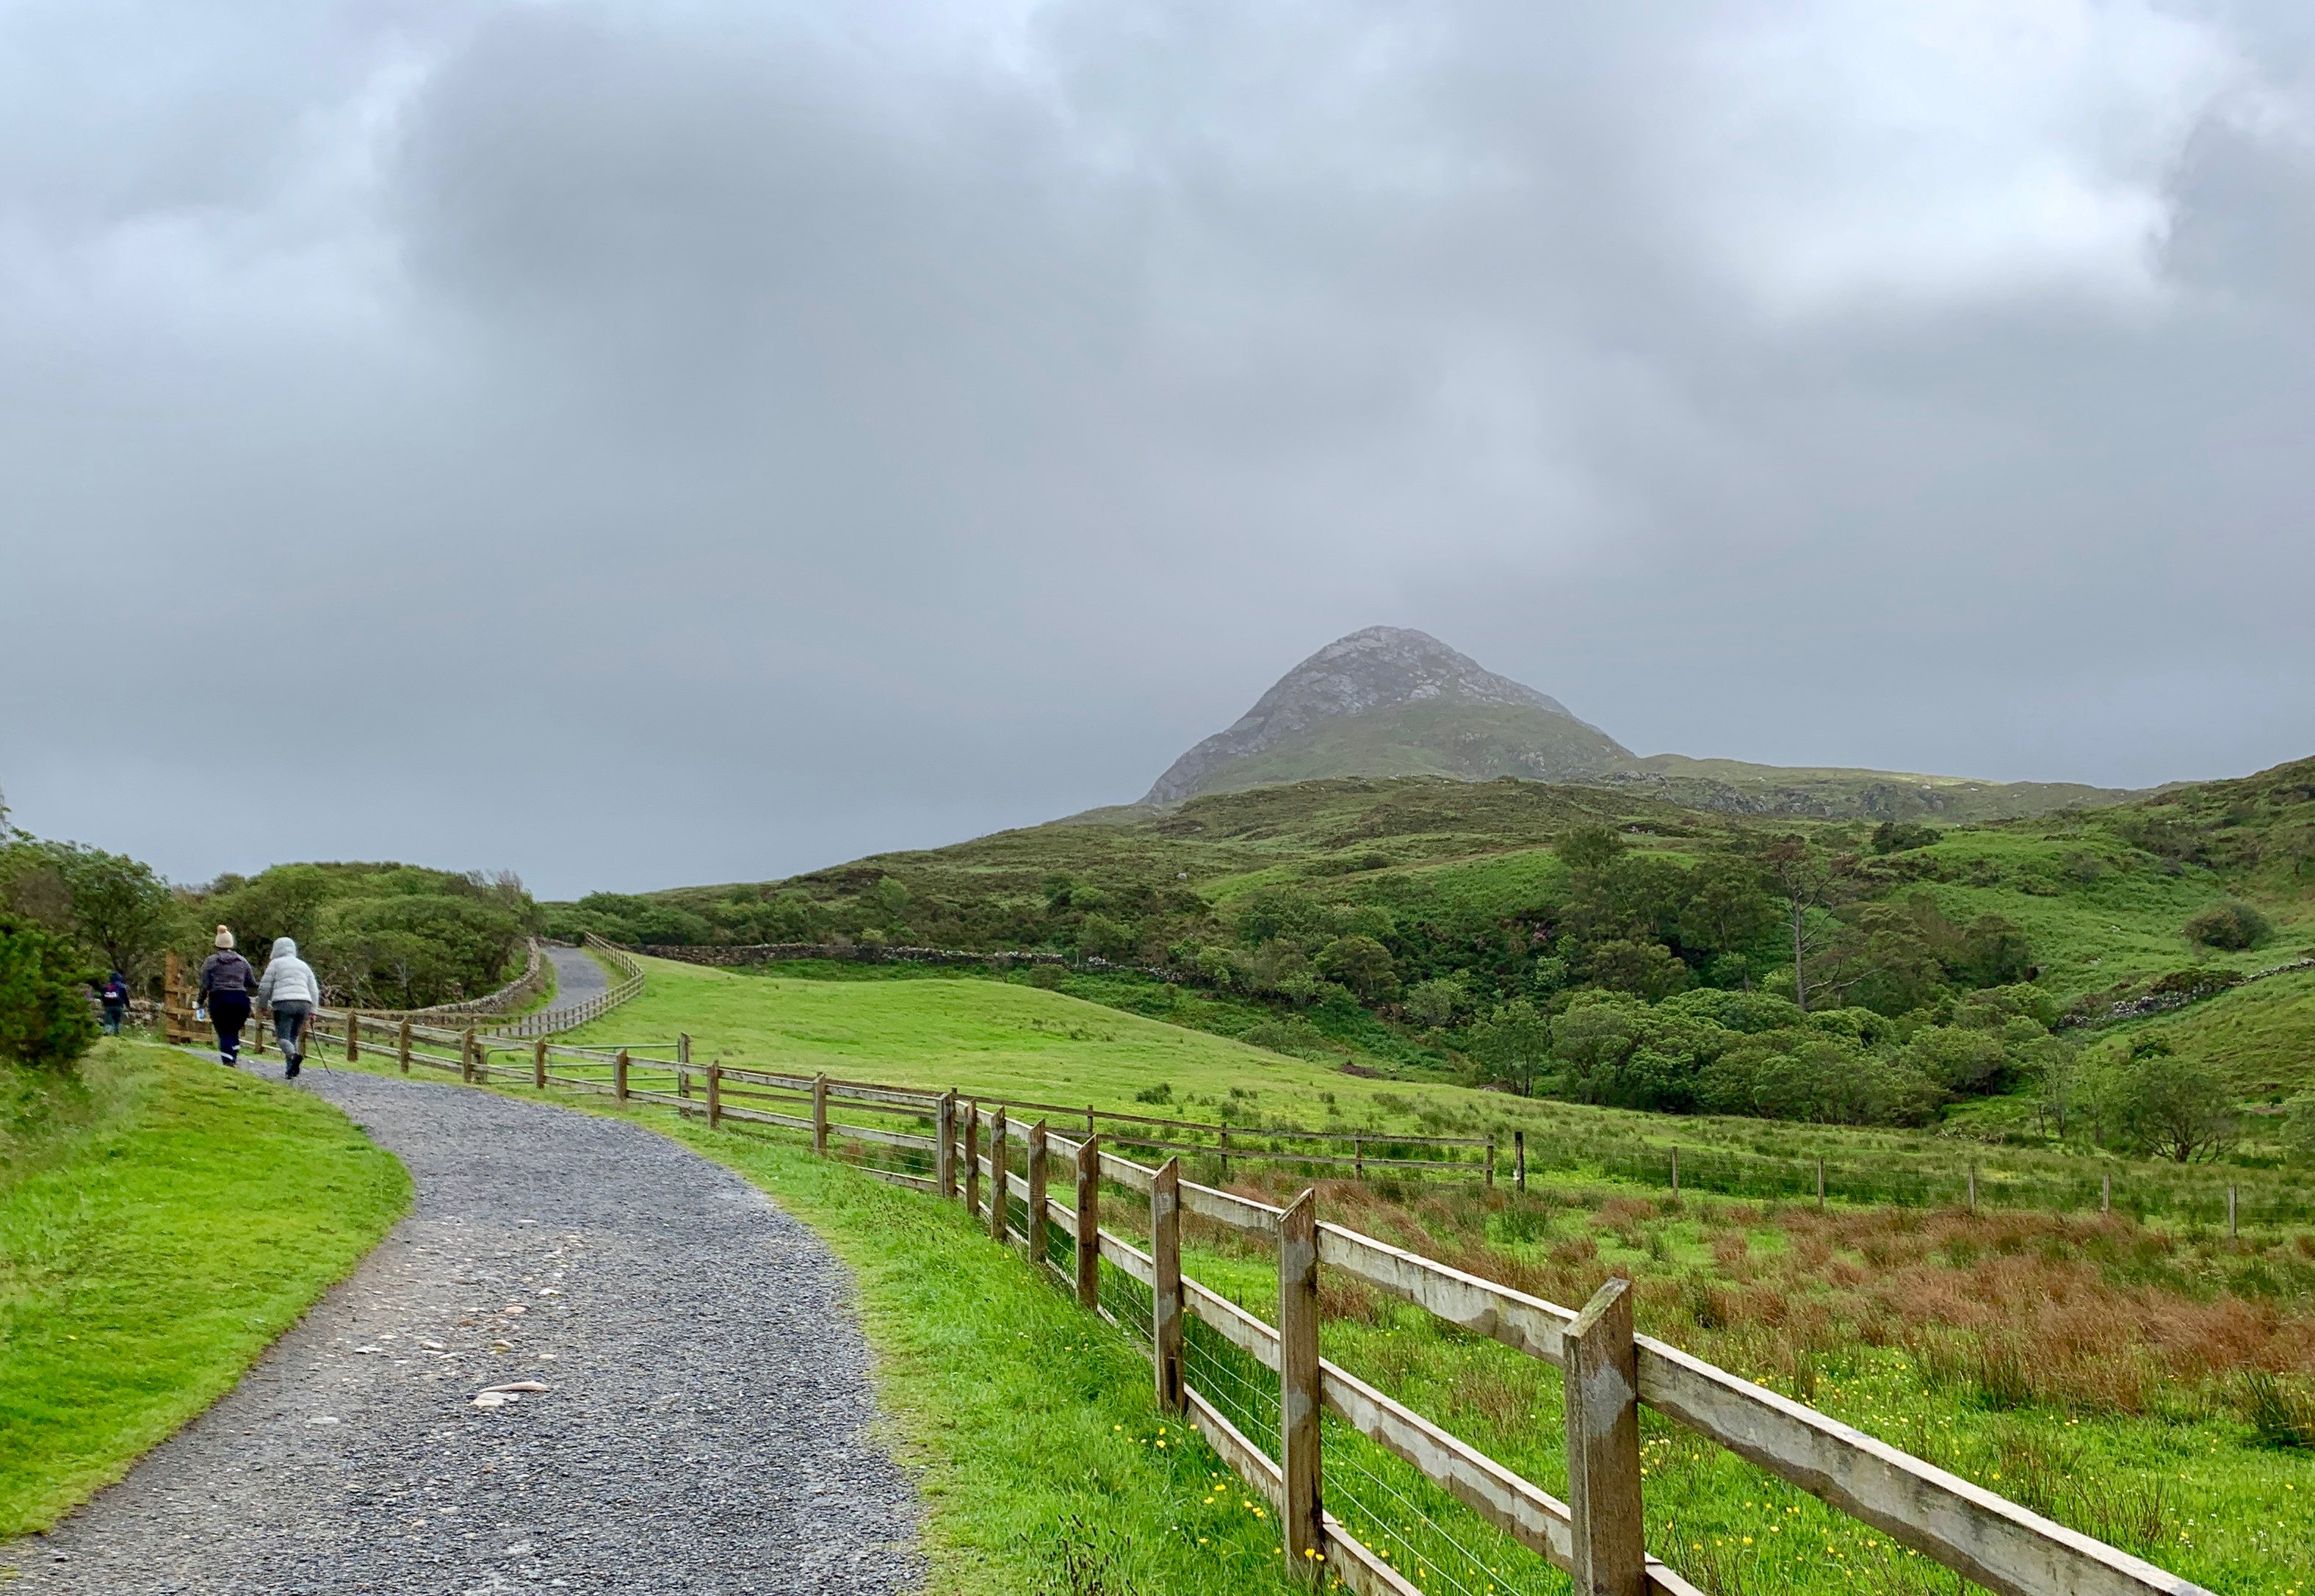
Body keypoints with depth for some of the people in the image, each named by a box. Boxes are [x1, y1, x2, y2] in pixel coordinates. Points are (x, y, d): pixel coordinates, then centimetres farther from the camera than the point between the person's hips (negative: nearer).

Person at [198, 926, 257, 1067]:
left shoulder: (211, 961, 3)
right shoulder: (242, 961, 10)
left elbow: (204, 984, -1)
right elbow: (252, 983, 10)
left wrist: (202, 1001, 13)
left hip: (219, 1000, -2)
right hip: (241, 1000, 2)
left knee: (224, 1033, 3)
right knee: (234, 1031, 18)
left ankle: (228, 1062, -8)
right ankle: (235, 1059, 11)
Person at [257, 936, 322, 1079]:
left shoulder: (275, 963, 9)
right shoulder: (304, 965, 24)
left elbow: (265, 987, 6)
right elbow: (314, 990, 20)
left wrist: (263, 1004, 19)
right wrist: (312, 1010, 19)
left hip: (284, 1003, -5)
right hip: (304, 1003, 5)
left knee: (283, 1036, -7)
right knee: (294, 1036, 13)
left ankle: (293, 1056, -37)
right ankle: (291, 1070, 5)